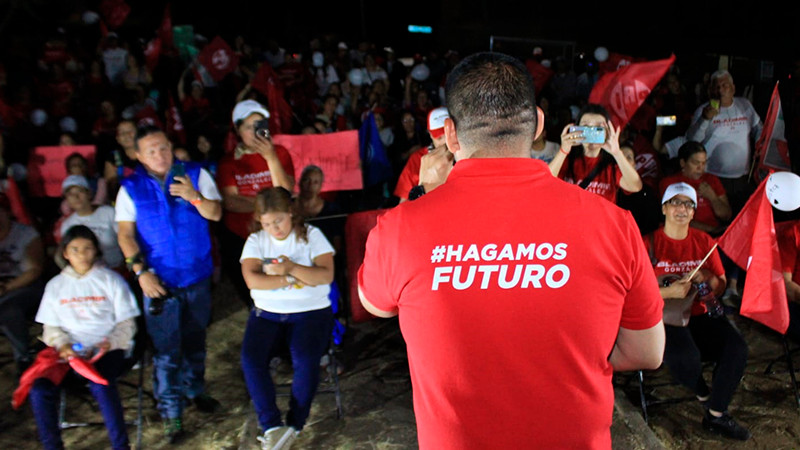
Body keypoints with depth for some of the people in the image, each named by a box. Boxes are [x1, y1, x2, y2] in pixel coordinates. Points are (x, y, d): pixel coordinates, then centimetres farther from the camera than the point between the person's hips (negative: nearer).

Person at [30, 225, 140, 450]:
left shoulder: (111, 279, 6)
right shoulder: (55, 285, 14)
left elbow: (127, 324, 4)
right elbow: (51, 327, 14)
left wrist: (109, 343, -14)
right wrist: (62, 345, -8)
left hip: (107, 349, -3)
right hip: (69, 351, 3)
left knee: (100, 383, -33)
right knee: (39, 389, -23)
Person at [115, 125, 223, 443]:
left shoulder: (195, 174, -2)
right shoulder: (131, 188, -1)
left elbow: (215, 214, -9)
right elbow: (125, 233, -2)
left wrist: (194, 197, -28)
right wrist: (141, 271, -12)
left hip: (198, 276, 1)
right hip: (160, 280, -1)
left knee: (195, 340, 17)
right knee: (165, 350, 2)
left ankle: (194, 390, 38)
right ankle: (170, 411, 17)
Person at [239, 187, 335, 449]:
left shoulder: (311, 235, 3)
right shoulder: (255, 241, 8)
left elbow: (326, 275, -9)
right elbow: (252, 280, -9)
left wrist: (292, 268, -22)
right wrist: (293, 279, -14)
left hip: (311, 312, -2)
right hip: (267, 313, 2)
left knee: (306, 361, -27)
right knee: (251, 359, -23)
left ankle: (294, 426, -4)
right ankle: (271, 427, -10)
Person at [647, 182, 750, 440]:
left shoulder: (704, 242, 11)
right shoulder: (650, 244, -4)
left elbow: (721, 286, 12)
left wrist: (705, 278, -10)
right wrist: (669, 292, -24)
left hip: (701, 314, 5)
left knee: (737, 348, -20)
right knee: (685, 357, -32)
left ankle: (716, 415, 0)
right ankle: (703, 393, 7)